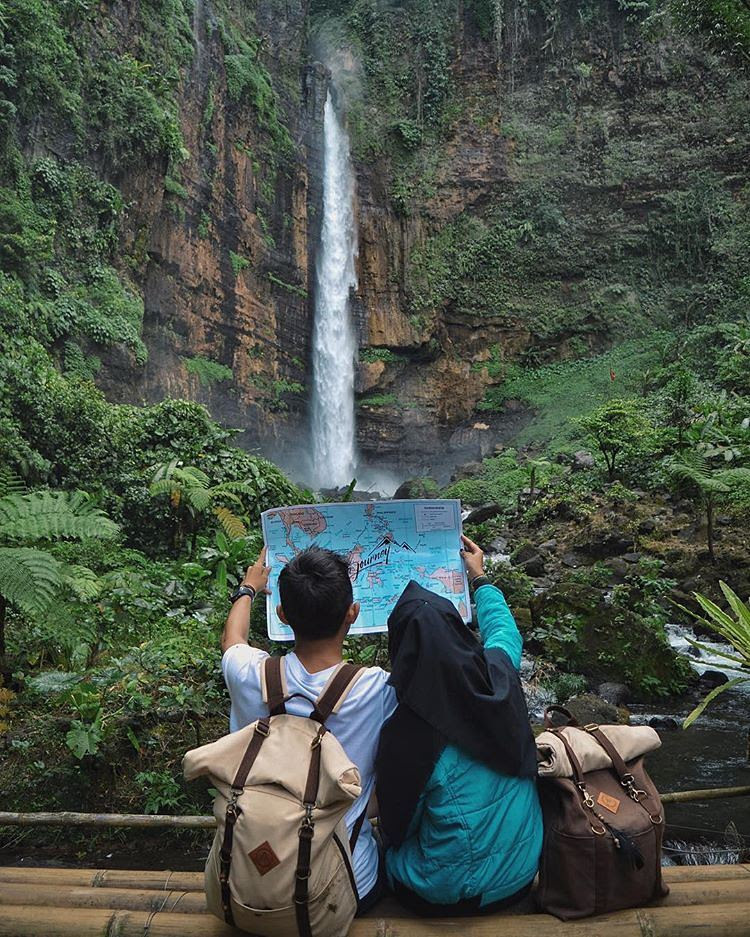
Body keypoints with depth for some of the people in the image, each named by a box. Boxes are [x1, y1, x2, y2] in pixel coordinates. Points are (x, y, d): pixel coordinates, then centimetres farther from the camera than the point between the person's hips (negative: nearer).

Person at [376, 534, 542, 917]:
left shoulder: (405, 735, -29)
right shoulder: (499, 674, -17)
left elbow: (396, 827, -11)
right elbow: (504, 630, 9)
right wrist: (480, 578, 24)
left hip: (446, 895, -4)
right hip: (519, 877, 4)